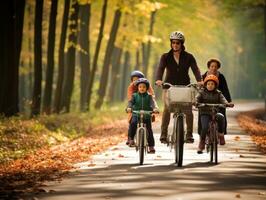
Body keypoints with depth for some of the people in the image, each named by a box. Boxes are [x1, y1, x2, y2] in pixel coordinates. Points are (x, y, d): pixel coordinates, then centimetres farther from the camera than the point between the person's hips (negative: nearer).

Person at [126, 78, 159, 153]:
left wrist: (155, 108, -34)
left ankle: (151, 146, 4)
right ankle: (131, 139, -17)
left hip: (147, 115, 0)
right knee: (133, 123, -30)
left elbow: (152, 102, -12)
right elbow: (131, 102, -9)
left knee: (149, 130, -6)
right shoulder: (134, 95, 8)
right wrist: (129, 107, -31)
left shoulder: (149, 96, 5)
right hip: (136, 114, 0)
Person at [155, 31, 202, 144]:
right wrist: (158, 80, -33)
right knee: (167, 109, -15)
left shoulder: (188, 57, 4)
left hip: (184, 87, 0)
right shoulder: (166, 57, 4)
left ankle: (189, 134, -1)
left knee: (188, 110, -12)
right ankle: (163, 134, -11)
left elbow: (195, 69, -9)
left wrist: (199, 80, -29)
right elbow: (160, 68, -11)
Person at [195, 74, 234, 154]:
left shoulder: (218, 93, 10)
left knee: (221, 116, -33)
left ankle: (221, 134, -17)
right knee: (205, 128, -23)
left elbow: (223, 99, -5)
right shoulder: (202, 92, 7)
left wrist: (227, 104, -27)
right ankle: (201, 143, -1)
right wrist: (196, 102, -32)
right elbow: (197, 98, -8)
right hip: (205, 113, -1)